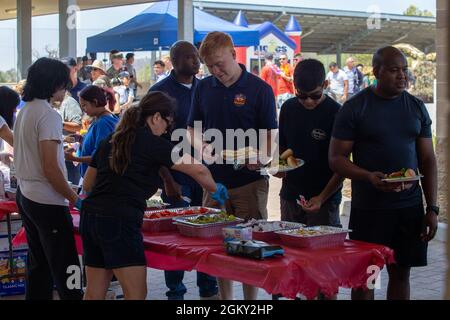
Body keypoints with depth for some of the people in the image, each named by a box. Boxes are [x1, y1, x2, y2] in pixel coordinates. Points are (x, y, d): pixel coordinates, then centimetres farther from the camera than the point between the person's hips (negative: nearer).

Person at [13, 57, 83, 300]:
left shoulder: (24, 111, 9)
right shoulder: (48, 115, -17)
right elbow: (50, 168, -20)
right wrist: (74, 198, -11)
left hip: (25, 195, 9)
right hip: (47, 202, -9)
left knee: (38, 263, 16)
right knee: (65, 267, -4)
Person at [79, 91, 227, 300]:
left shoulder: (110, 141, 17)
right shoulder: (152, 144, -3)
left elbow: (87, 185, 23)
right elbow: (198, 170, -3)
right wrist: (214, 190, 14)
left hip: (90, 215, 8)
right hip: (119, 221, -8)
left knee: (94, 293, 12)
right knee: (136, 294, -2)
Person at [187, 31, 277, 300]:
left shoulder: (259, 89, -4)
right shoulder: (204, 88, 8)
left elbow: (270, 135, -3)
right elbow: (193, 130, 14)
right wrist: (202, 146, -8)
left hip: (250, 182, -4)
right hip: (214, 180, 4)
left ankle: (251, 300, 13)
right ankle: (225, 298, 21)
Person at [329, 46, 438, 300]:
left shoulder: (417, 107, 8)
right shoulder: (354, 108, -4)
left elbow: (428, 159, 10)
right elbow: (336, 158, -6)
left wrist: (432, 208, 3)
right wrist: (369, 177, -23)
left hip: (410, 206, 4)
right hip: (368, 209, -4)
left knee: (401, 273, 10)